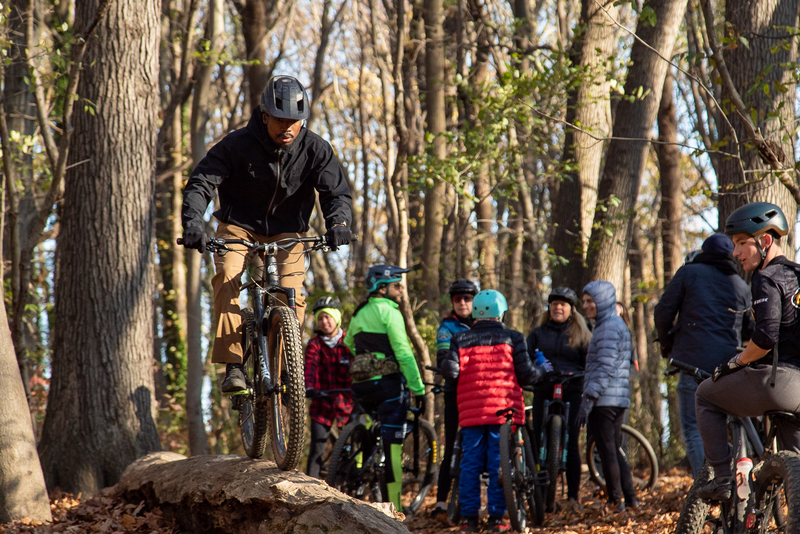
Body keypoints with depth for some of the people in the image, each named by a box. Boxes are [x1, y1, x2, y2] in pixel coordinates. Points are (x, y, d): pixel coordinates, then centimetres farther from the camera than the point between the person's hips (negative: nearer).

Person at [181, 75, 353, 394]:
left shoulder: (315, 149, -13)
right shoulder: (238, 144, -19)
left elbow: (337, 191, -13)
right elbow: (200, 183, -21)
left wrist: (338, 222, -35)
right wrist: (192, 221, -39)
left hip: (287, 230, 2)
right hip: (239, 225, -2)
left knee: (291, 295, -19)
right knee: (227, 276, -28)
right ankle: (233, 366, -29)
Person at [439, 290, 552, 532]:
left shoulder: (460, 339, 5)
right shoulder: (512, 338, 1)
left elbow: (450, 371, -7)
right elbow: (526, 375, -2)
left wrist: (443, 360, 15)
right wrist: (543, 369, 18)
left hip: (471, 412, 2)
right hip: (504, 410, -2)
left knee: (470, 465, 6)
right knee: (499, 465, 2)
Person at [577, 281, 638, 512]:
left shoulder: (609, 327, -13)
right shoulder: (611, 325, 19)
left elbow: (605, 368, -20)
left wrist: (588, 399, -22)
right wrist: (589, 396, 22)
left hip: (605, 400, -10)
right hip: (618, 399, 10)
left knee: (607, 451, -3)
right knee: (613, 450, 14)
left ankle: (616, 501, 1)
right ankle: (630, 497, 14)